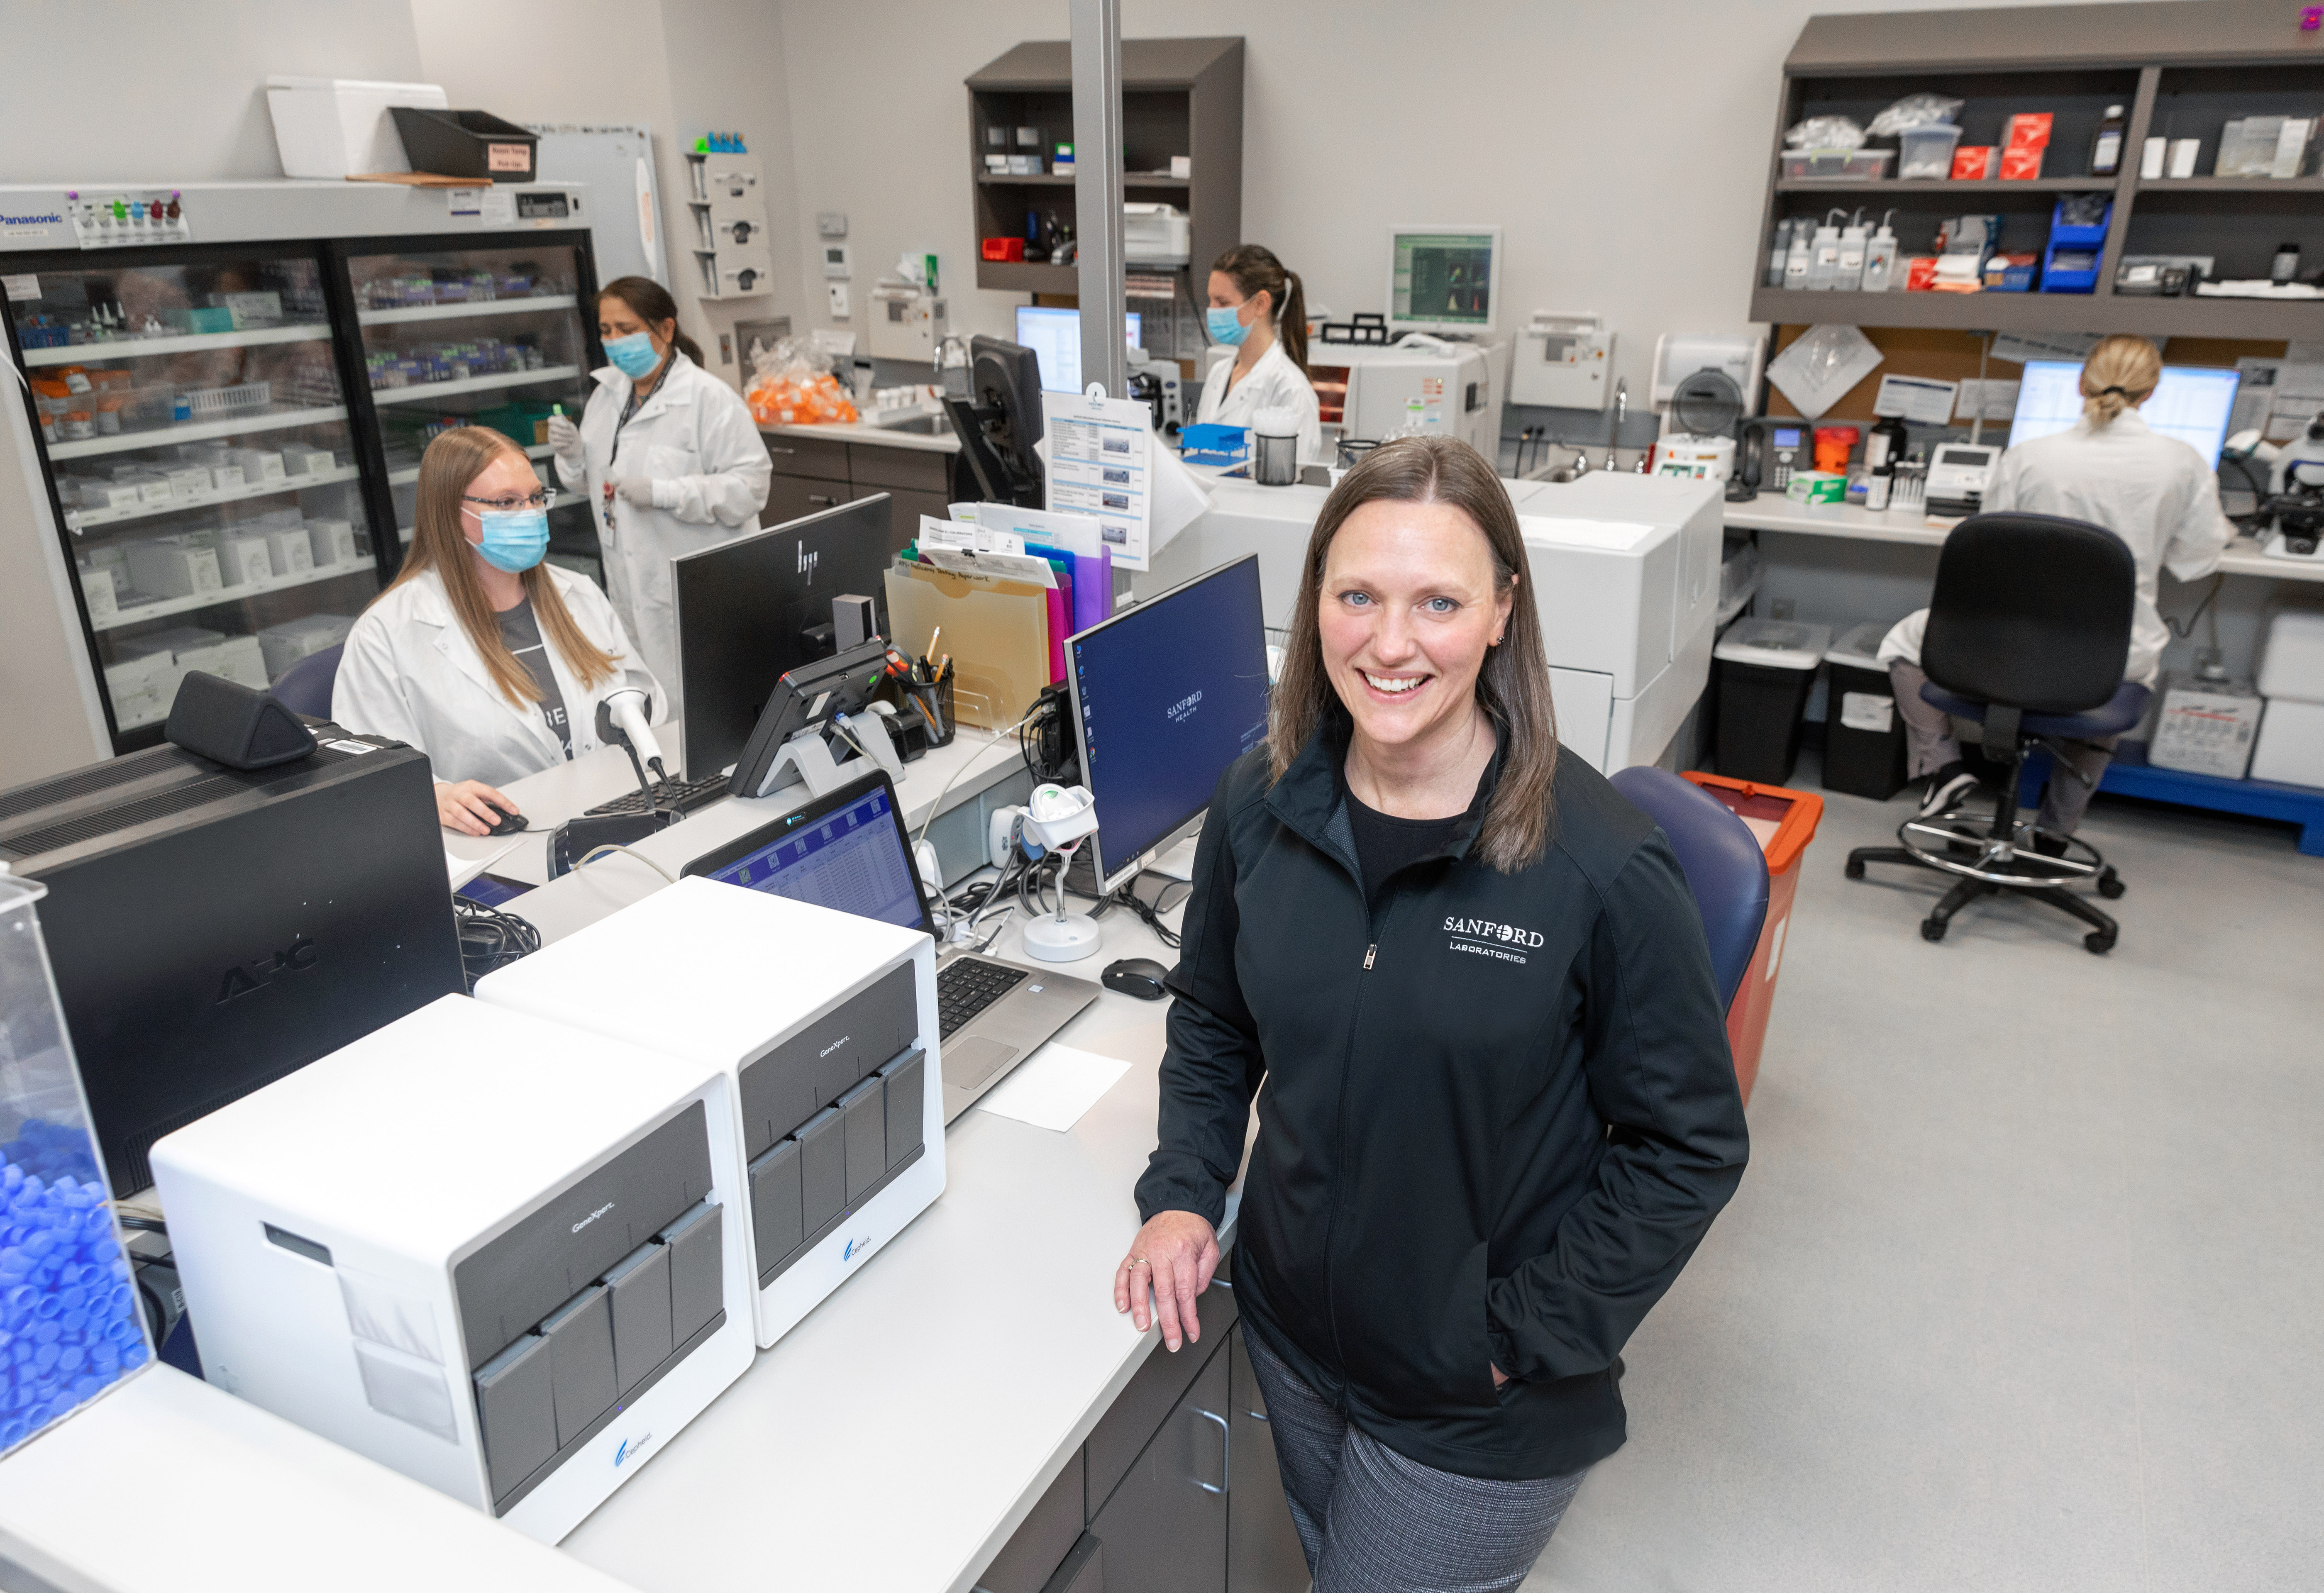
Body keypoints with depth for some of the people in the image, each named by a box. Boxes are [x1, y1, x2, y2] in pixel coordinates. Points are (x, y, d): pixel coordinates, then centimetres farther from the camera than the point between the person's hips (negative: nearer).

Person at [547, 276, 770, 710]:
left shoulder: (709, 398, -12)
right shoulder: (607, 394, 11)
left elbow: (749, 487, -18)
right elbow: (598, 483, 21)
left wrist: (661, 493, -24)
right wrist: (574, 454, -2)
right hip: (634, 589, 7)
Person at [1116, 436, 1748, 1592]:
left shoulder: (1600, 868, -23)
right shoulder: (1261, 804, -9)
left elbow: (1690, 1146, -14)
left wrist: (1533, 1334, -15)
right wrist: (1183, 1190, -5)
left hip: (1479, 1409, -5)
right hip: (1291, 1335, 5)